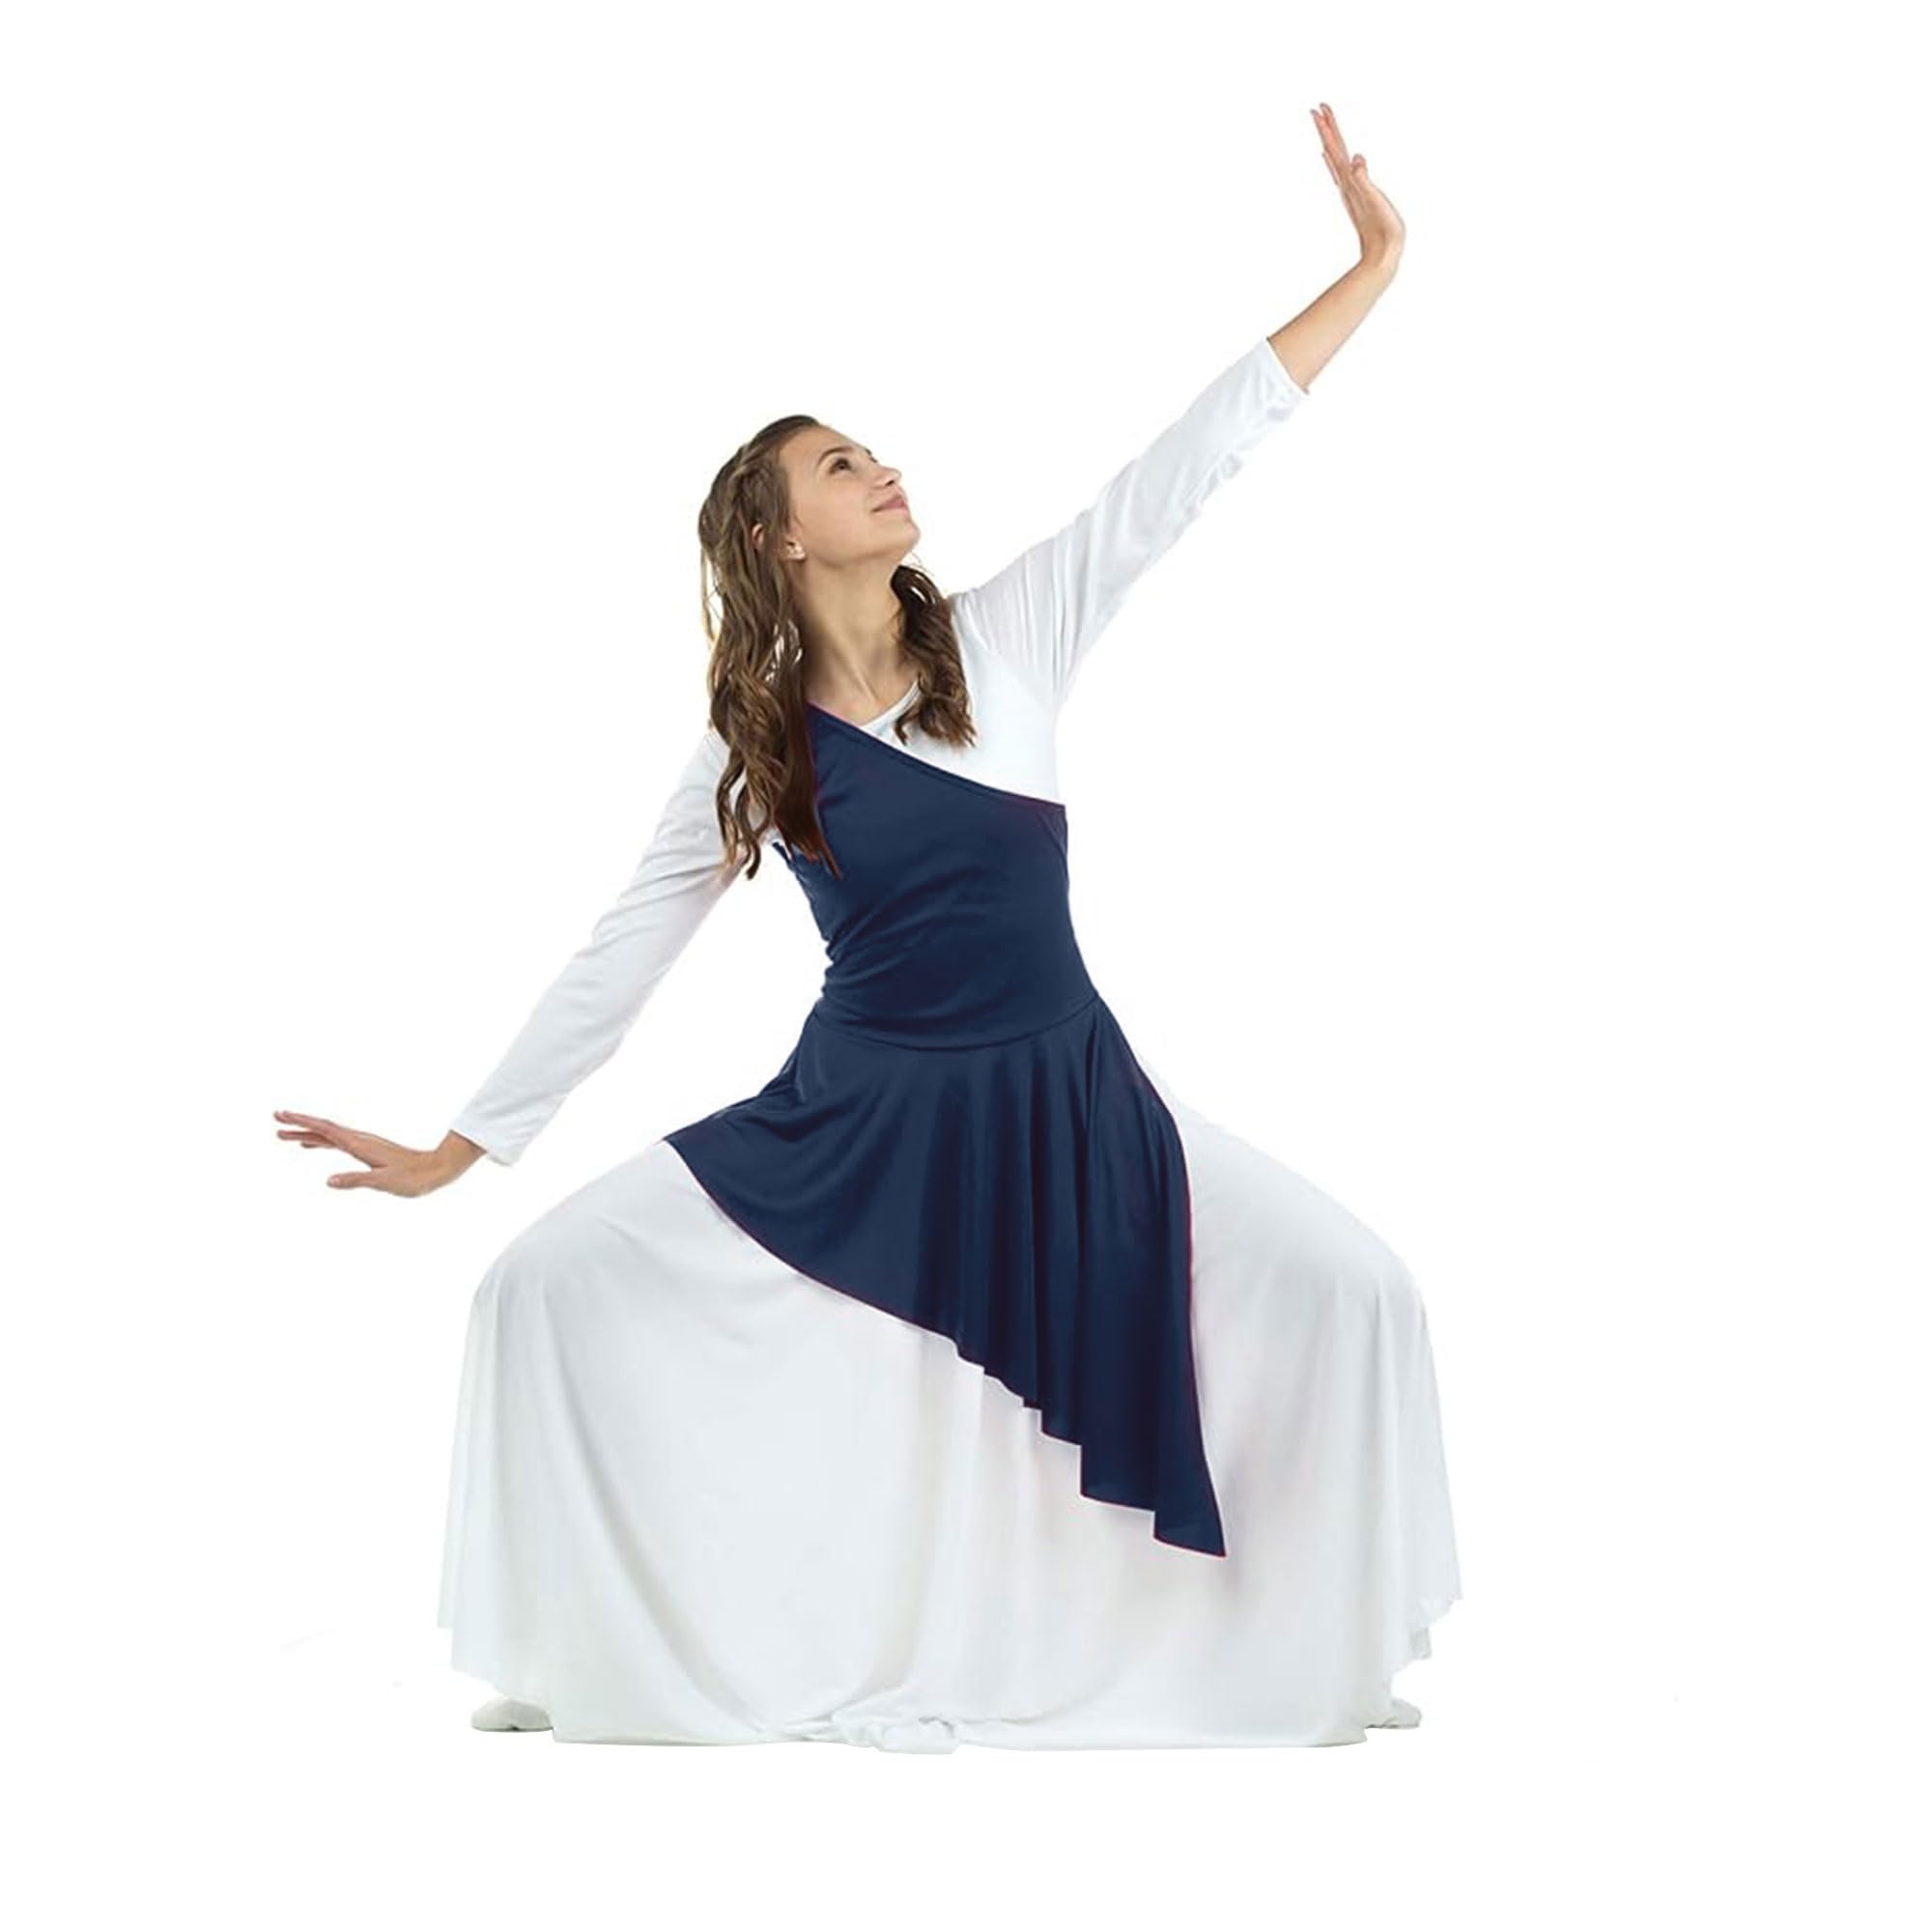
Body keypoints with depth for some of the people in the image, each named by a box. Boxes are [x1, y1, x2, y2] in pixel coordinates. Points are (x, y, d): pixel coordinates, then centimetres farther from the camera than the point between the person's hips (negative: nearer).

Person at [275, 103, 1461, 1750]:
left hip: (1066, 1103, 0)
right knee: (554, 1283, -12)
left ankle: (1327, 1646, 8)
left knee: (1352, 1287, -13)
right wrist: (453, 1151, 3)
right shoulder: (748, 752, -1)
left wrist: (1374, 267, -8)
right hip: (857, 1118, 0)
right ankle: (598, 1644, 6)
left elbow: (1184, 469, -4)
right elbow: (621, 961, 4)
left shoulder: (1003, 639, -1)